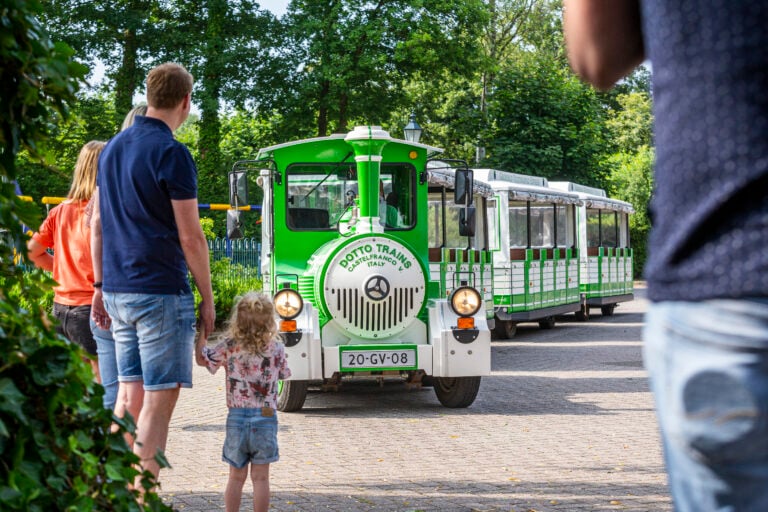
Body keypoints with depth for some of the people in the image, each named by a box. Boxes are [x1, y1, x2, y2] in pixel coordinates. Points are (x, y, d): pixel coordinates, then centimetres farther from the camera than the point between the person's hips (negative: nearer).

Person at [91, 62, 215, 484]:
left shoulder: (112, 148, 12)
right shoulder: (171, 154, -12)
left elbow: (98, 223, 16)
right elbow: (190, 236, -12)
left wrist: (101, 286, 21)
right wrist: (207, 299, -4)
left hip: (118, 291, 8)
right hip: (161, 292, -8)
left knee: (132, 396, 13)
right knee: (159, 400, -4)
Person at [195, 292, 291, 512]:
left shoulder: (229, 347, -7)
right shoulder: (276, 349, -4)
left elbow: (201, 358, 4)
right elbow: (284, 374, 14)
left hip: (237, 417, 1)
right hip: (265, 418, -1)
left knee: (236, 477, 11)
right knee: (260, 477, 4)